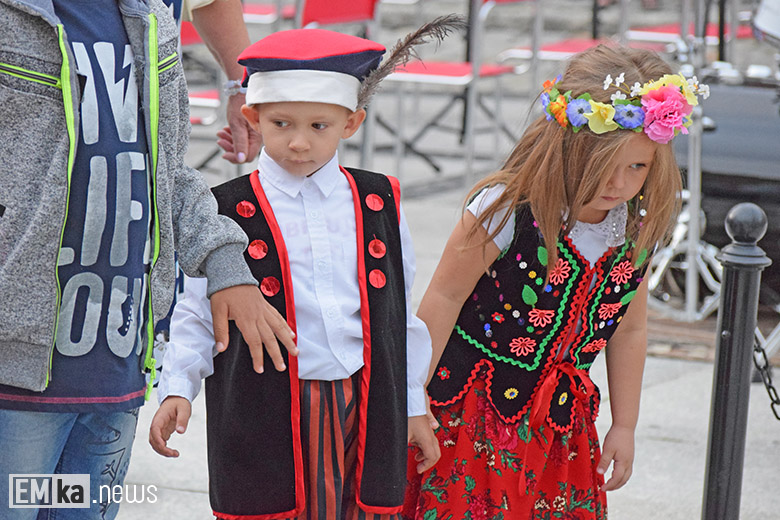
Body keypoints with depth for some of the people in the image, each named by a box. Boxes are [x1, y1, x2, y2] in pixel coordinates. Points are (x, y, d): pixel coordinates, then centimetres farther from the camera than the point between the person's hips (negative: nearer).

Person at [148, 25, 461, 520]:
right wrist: (177, 390, -14)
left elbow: (401, 312, 14)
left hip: (365, 416, 3)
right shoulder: (227, 213, -1)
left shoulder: (379, 204, 9)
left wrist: (414, 407, 15)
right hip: (268, 419, -2)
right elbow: (194, 314, 0)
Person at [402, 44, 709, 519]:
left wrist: (625, 427, 13)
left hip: (560, 424, 5)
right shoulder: (507, 209, -20)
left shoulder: (639, 230, -4)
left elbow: (629, 329, 9)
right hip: (473, 412, -5)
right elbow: (445, 298, -12)